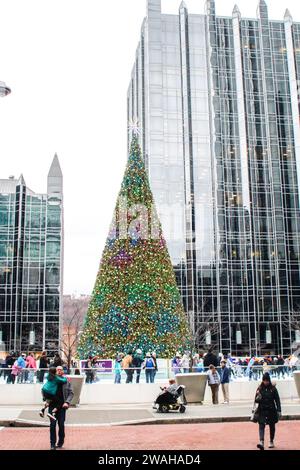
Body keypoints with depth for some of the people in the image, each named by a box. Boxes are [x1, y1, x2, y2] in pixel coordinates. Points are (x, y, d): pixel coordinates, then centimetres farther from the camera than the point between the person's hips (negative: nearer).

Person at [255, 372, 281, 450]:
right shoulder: (260, 389, 1)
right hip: (262, 410, 0)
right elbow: (256, 400, 6)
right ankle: (261, 442, -22)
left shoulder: (273, 389, -2)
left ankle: (271, 442, 28)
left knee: (272, 426, 12)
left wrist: (279, 410, -4)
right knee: (261, 426, -13)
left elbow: (277, 400, 1)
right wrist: (258, 398, -17)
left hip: (271, 410, 0)